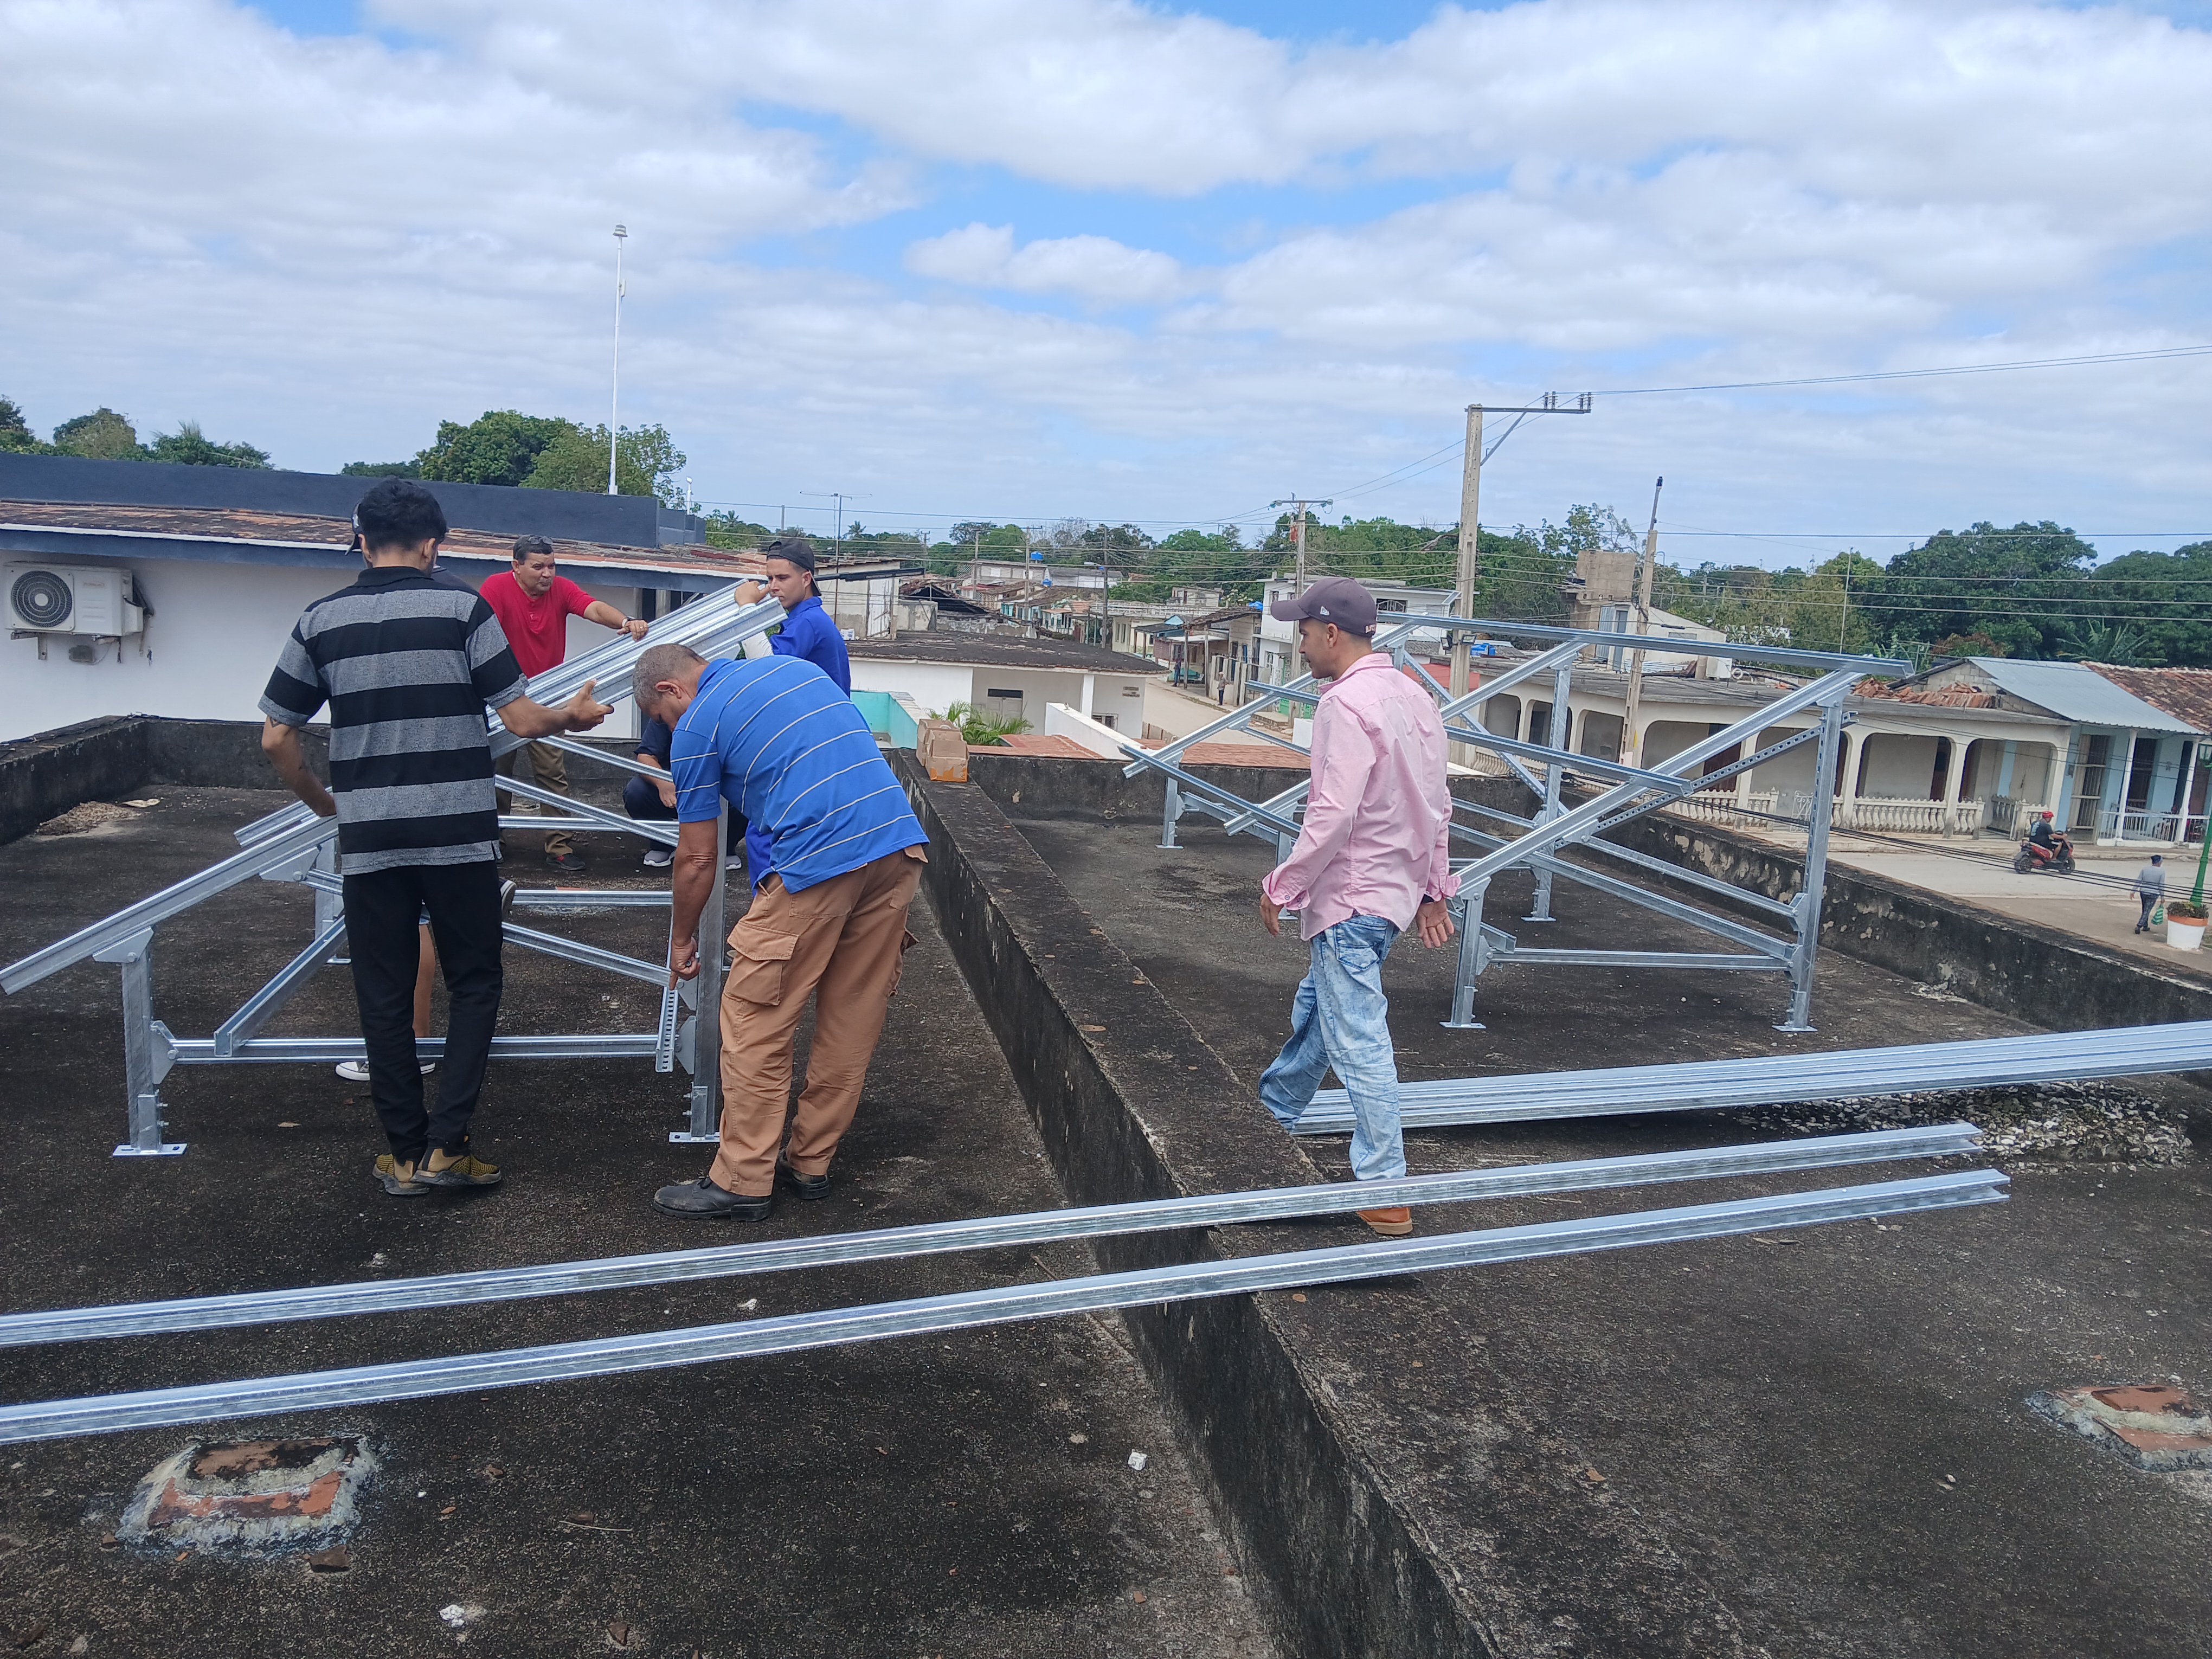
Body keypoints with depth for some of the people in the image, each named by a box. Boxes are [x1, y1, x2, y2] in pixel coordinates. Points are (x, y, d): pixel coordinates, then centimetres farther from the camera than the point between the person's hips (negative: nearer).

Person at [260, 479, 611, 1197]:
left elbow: (276, 739, 6)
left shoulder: (320, 620, 5)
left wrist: (323, 802, 22)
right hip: (459, 836, -2)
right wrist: (573, 715, 15)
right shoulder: (463, 608, -3)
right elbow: (522, 720, -5)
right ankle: (446, 1145, 5)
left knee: (383, 996, 11)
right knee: (474, 984, 11)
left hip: (368, 840, 2)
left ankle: (405, 1153, 18)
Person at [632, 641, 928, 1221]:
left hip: (817, 863, -7)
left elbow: (697, 859, 10)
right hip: (902, 846, 7)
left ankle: (742, 1180, 13)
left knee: (755, 1021, 7)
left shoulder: (697, 727, 5)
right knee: (853, 1019, 15)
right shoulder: (793, 666, 24)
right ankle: (811, 1162, 27)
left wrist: (682, 940, 26)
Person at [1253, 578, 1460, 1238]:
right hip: (1396, 892, 10)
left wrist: (1282, 887, -14)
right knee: (1317, 1005, 25)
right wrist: (1432, 887, 20)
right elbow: (1438, 806, 13)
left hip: (1349, 898, -10)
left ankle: (1385, 1193, 1)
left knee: (1359, 1041, -4)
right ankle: (1275, 1110, 43)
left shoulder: (1346, 704, -19)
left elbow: (1332, 816, -24)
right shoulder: (1413, 697, 9)